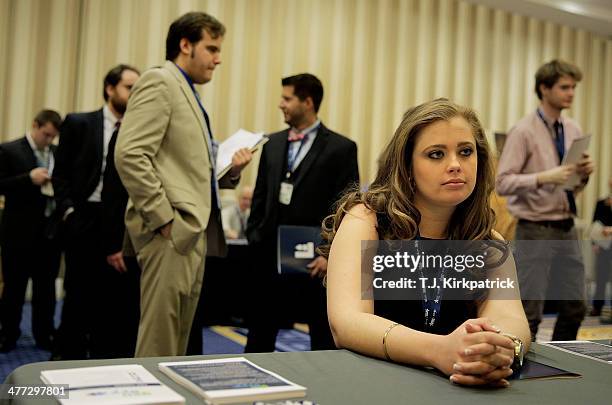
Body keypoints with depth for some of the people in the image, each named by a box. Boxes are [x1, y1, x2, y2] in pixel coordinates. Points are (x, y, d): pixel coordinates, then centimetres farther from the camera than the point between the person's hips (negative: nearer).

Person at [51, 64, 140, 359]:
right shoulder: (78, 123, 3)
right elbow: (61, 173, 2)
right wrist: (68, 211, -8)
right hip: (85, 220, -2)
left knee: (109, 295, 9)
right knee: (78, 292, 4)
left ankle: (102, 355, 21)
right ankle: (68, 355, 18)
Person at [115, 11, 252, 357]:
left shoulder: (189, 94, 22)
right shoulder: (160, 82, -6)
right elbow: (130, 155, -19)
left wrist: (230, 170, 7)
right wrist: (164, 219, -18)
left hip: (193, 232, 10)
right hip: (172, 232, -10)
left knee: (177, 345, 14)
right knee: (158, 345, -4)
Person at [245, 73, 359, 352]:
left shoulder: (340, 148, -5)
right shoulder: (273, 143, 11)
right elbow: (260, 197, 14)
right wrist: (254, 238, 6)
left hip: (315, 258, -4)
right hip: (270, 255, 5)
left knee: (323, 336, 9)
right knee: (259, 333, 12)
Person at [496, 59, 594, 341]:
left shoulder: (574, 131, 11)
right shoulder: (524, 131, -10)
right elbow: (502, 182, -16)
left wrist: (584, 174, -3)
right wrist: (544, 177, -26)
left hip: (567, 230, 7)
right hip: (536, 230, -7)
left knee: (575, 307, 13)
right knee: (530, 313, -1)